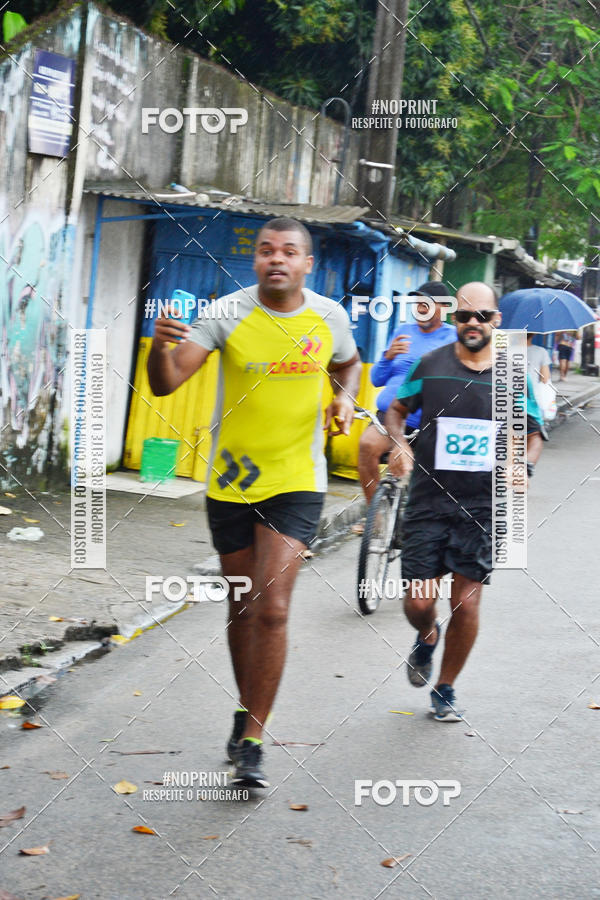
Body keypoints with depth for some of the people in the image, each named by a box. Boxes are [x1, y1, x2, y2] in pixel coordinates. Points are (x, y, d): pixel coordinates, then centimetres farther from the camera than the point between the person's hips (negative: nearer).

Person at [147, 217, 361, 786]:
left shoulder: (330, 317, -2)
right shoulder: (227, 315, -11)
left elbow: (348, 364, 22)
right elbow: (165, 383, -20)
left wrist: (345, 399, 0)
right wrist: (161, 345, -41)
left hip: (296, 483, 0)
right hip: (231, 482, 0)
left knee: (272, 608, -13)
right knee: (242, 609, 13)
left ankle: (251, 742, -5)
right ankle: (248, 712, 36)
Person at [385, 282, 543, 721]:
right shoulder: (431, 365, 0)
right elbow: (396, 409, 14)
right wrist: (399, 444, -6)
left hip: (482, 506, 0)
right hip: (429, 501, 0)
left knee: (467, 606, 0)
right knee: (418, 602, -2)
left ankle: (445, 689, 21)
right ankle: (427, 637, 36)